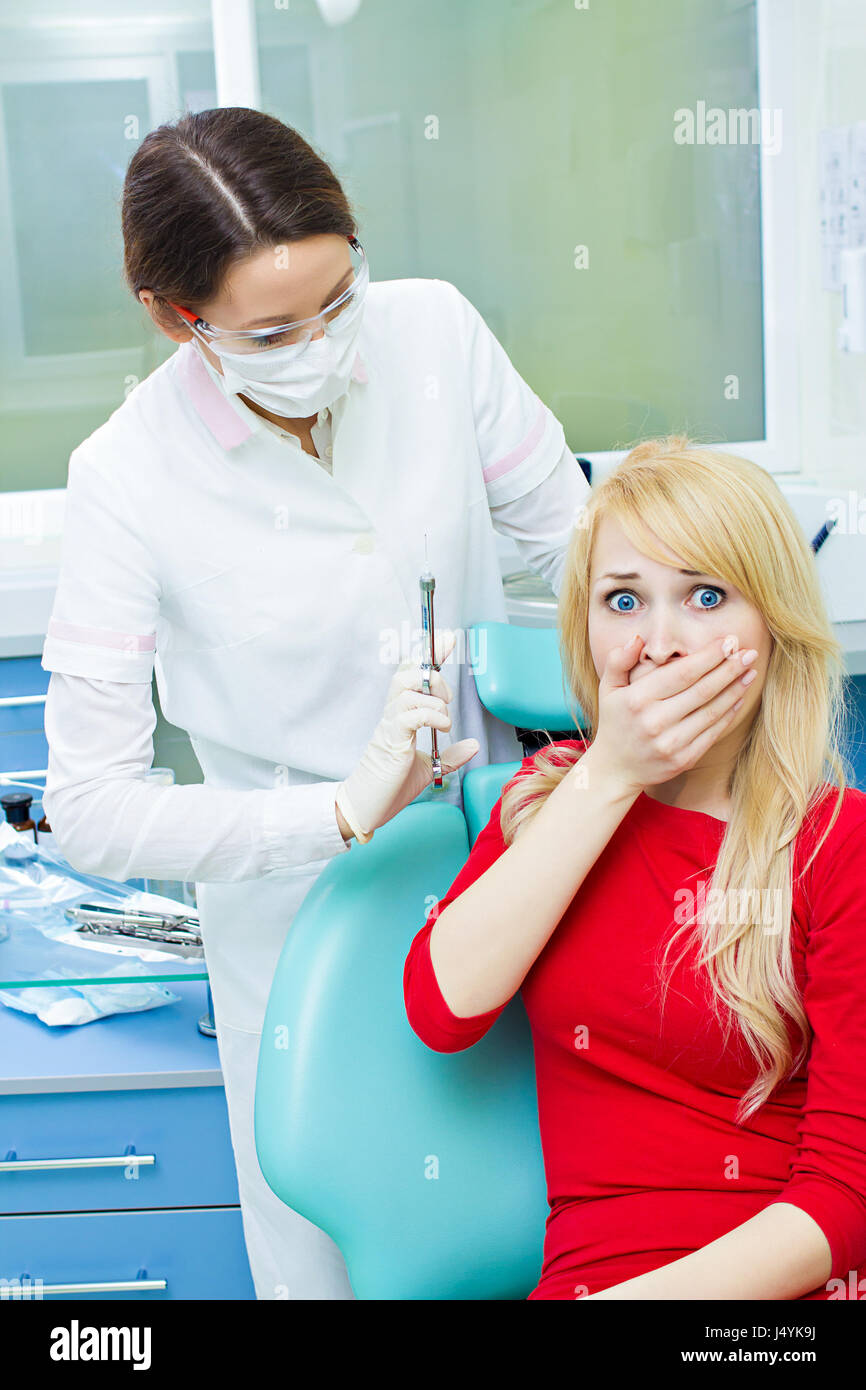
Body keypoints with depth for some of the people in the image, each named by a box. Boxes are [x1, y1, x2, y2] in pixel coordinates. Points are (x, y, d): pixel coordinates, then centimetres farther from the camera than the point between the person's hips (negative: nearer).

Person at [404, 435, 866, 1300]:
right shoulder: (555, 789, 11)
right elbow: (442, 1010, -5)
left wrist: (653, 1289, -20)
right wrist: (607, 777, -7)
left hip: (791, 1279, -2)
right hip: (589, 1270, 2)